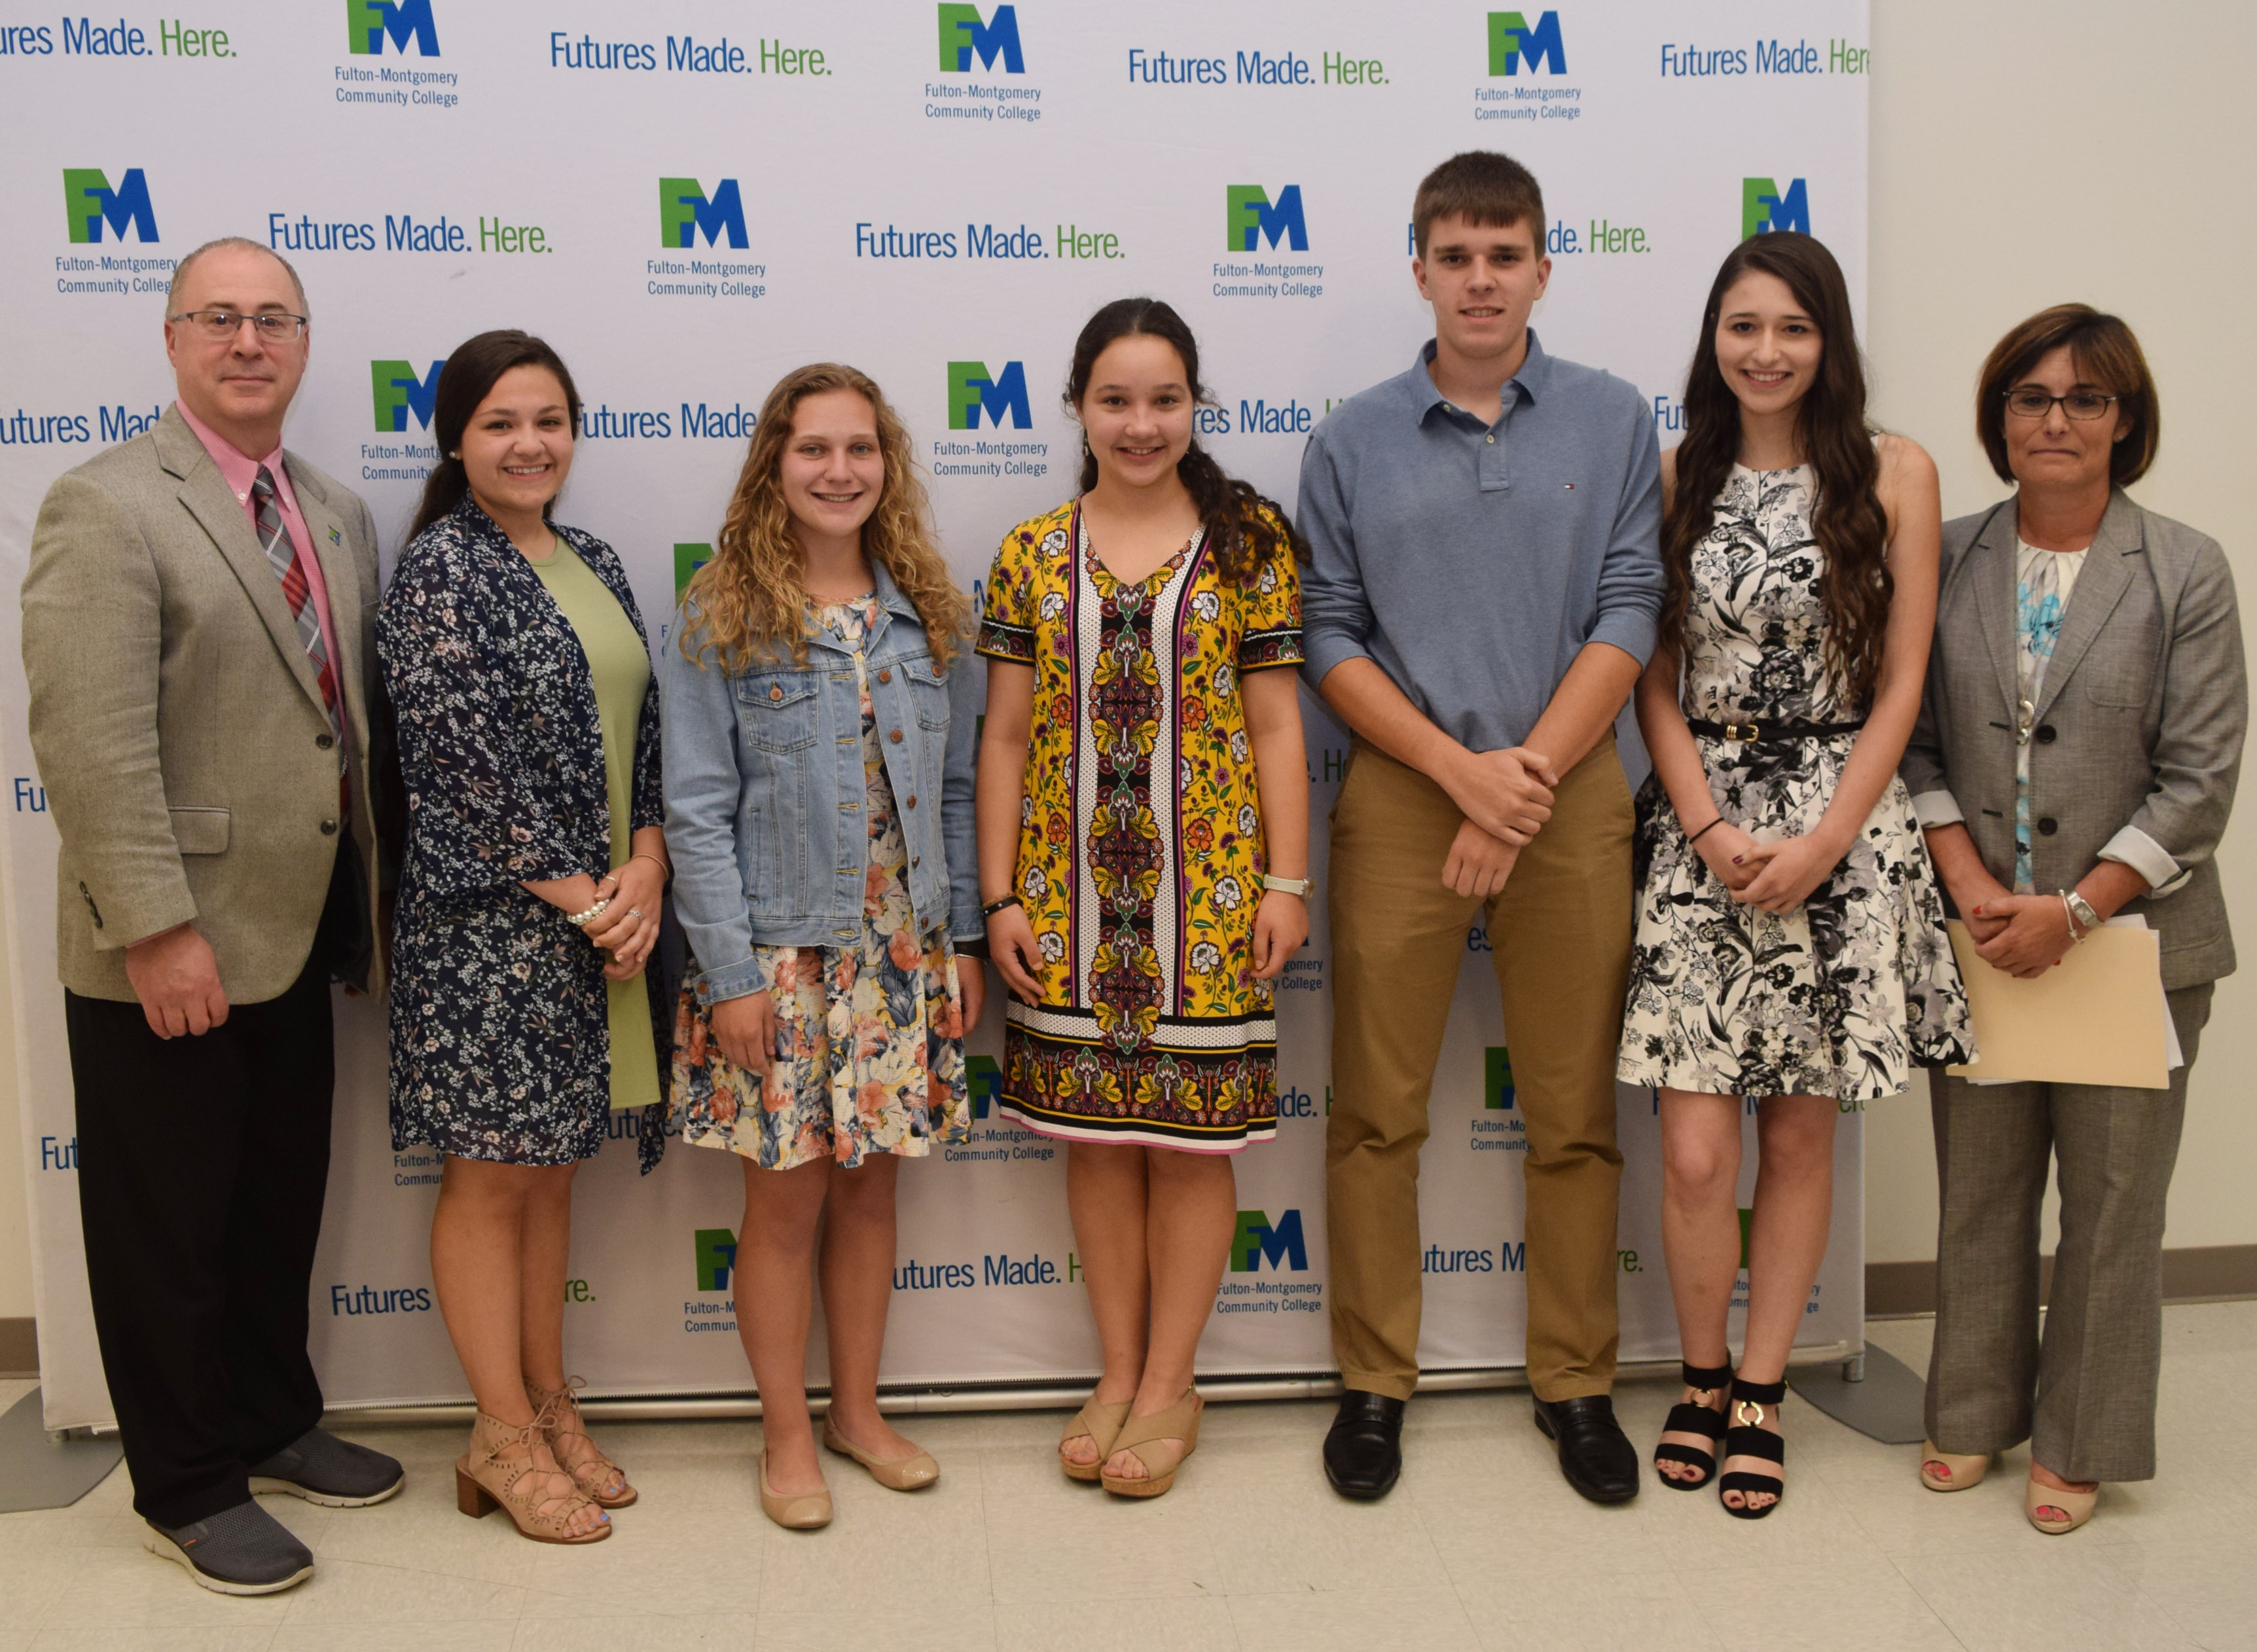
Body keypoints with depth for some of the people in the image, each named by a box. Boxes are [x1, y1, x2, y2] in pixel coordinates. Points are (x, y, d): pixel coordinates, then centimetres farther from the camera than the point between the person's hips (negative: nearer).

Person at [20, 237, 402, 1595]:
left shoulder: (338, 514, 10)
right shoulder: (108, 506, -13)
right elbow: (91, 745, -20)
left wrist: (368, 902, 10)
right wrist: (160, 931, -22)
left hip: (294, 937, 7)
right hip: (165, 957, -7)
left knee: (283, 1205, 20)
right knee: (169, 1226, 8)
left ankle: (273, 1423, 38)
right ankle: (188, 1489, 24)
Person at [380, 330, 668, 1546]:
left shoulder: (592, 566, 12)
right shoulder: (440, 568, -10)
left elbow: (642, 725, 11)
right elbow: (466, 755, -15)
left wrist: (645, 865, -5)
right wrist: (576, 895, -13)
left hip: (604, 913, 7)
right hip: (489, 921, -7)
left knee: (552, 1162, 15)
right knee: (491, 1171, 4)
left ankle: (548, 1403, 27)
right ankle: (503, 1436, 16)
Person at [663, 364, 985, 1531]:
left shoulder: (929, 612, 6)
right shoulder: (722, 617, -6)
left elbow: (955, 788, 9)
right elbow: (698, 810, -8)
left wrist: (961, 938, 6)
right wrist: (730, 973, -12)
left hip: (904, 952, 4)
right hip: (781, 955, -3)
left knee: (871, 1183, 13)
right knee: (786, 1197, 6)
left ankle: (858, 1408, 31)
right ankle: (785, 1435, 23)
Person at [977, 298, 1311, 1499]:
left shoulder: (1249, 544, 1)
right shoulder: (1033, 555, 5)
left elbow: (1276, 726, 1)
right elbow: (1005, 737, 6)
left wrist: (1287, 883, -3)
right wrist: (1000, 897, 2)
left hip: (1205, 891, -2)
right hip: (1071, 893, 2)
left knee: (1191, 1136, 5)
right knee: (1095, 1132, 10)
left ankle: (1171, 1387, 21)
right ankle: (1118, 1375, 26)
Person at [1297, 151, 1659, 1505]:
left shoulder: (1612, 420, 6)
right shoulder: (1354, 440, 6)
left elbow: (1629, 616, 0)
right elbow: (1331, 638, 2)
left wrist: (1529, 774, -10)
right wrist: (1466, 770, -9)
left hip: (1570, 795, 1)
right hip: (1400, 797, 0)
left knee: (1574, 1116, 7)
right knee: (1378, 1111, 4)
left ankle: (1577, 1383, 22)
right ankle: (1375, 1383, 19)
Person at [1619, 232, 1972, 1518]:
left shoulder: (1895, 473, 2)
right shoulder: (1677, 476, 6)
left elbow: (1902, 685, 0)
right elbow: (1656, 677, 5)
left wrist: (1820, 843, -9)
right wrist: (1710, 827, -8)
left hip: (1842, 829, 0)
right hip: (1701, 824, 1)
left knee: (1801, 1134, 7)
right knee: (1695, 1150, -3)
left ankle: (1762, 1394, 24)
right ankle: (1702, 1379, 21)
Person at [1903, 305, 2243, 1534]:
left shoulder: (2185, 572, -2)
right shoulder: (1946, 560, 4)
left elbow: (2199, 780, -5)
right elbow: (1915, 743, 2)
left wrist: (2074, 911, -14)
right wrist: (1974, 891, -11)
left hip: (2127, 936, -2)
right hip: (1978, 937, 2)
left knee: (2111, 1201, 7)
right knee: (1978, 1189, 12)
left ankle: (2078, 1443, 23)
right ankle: (1975, 1414, 29)